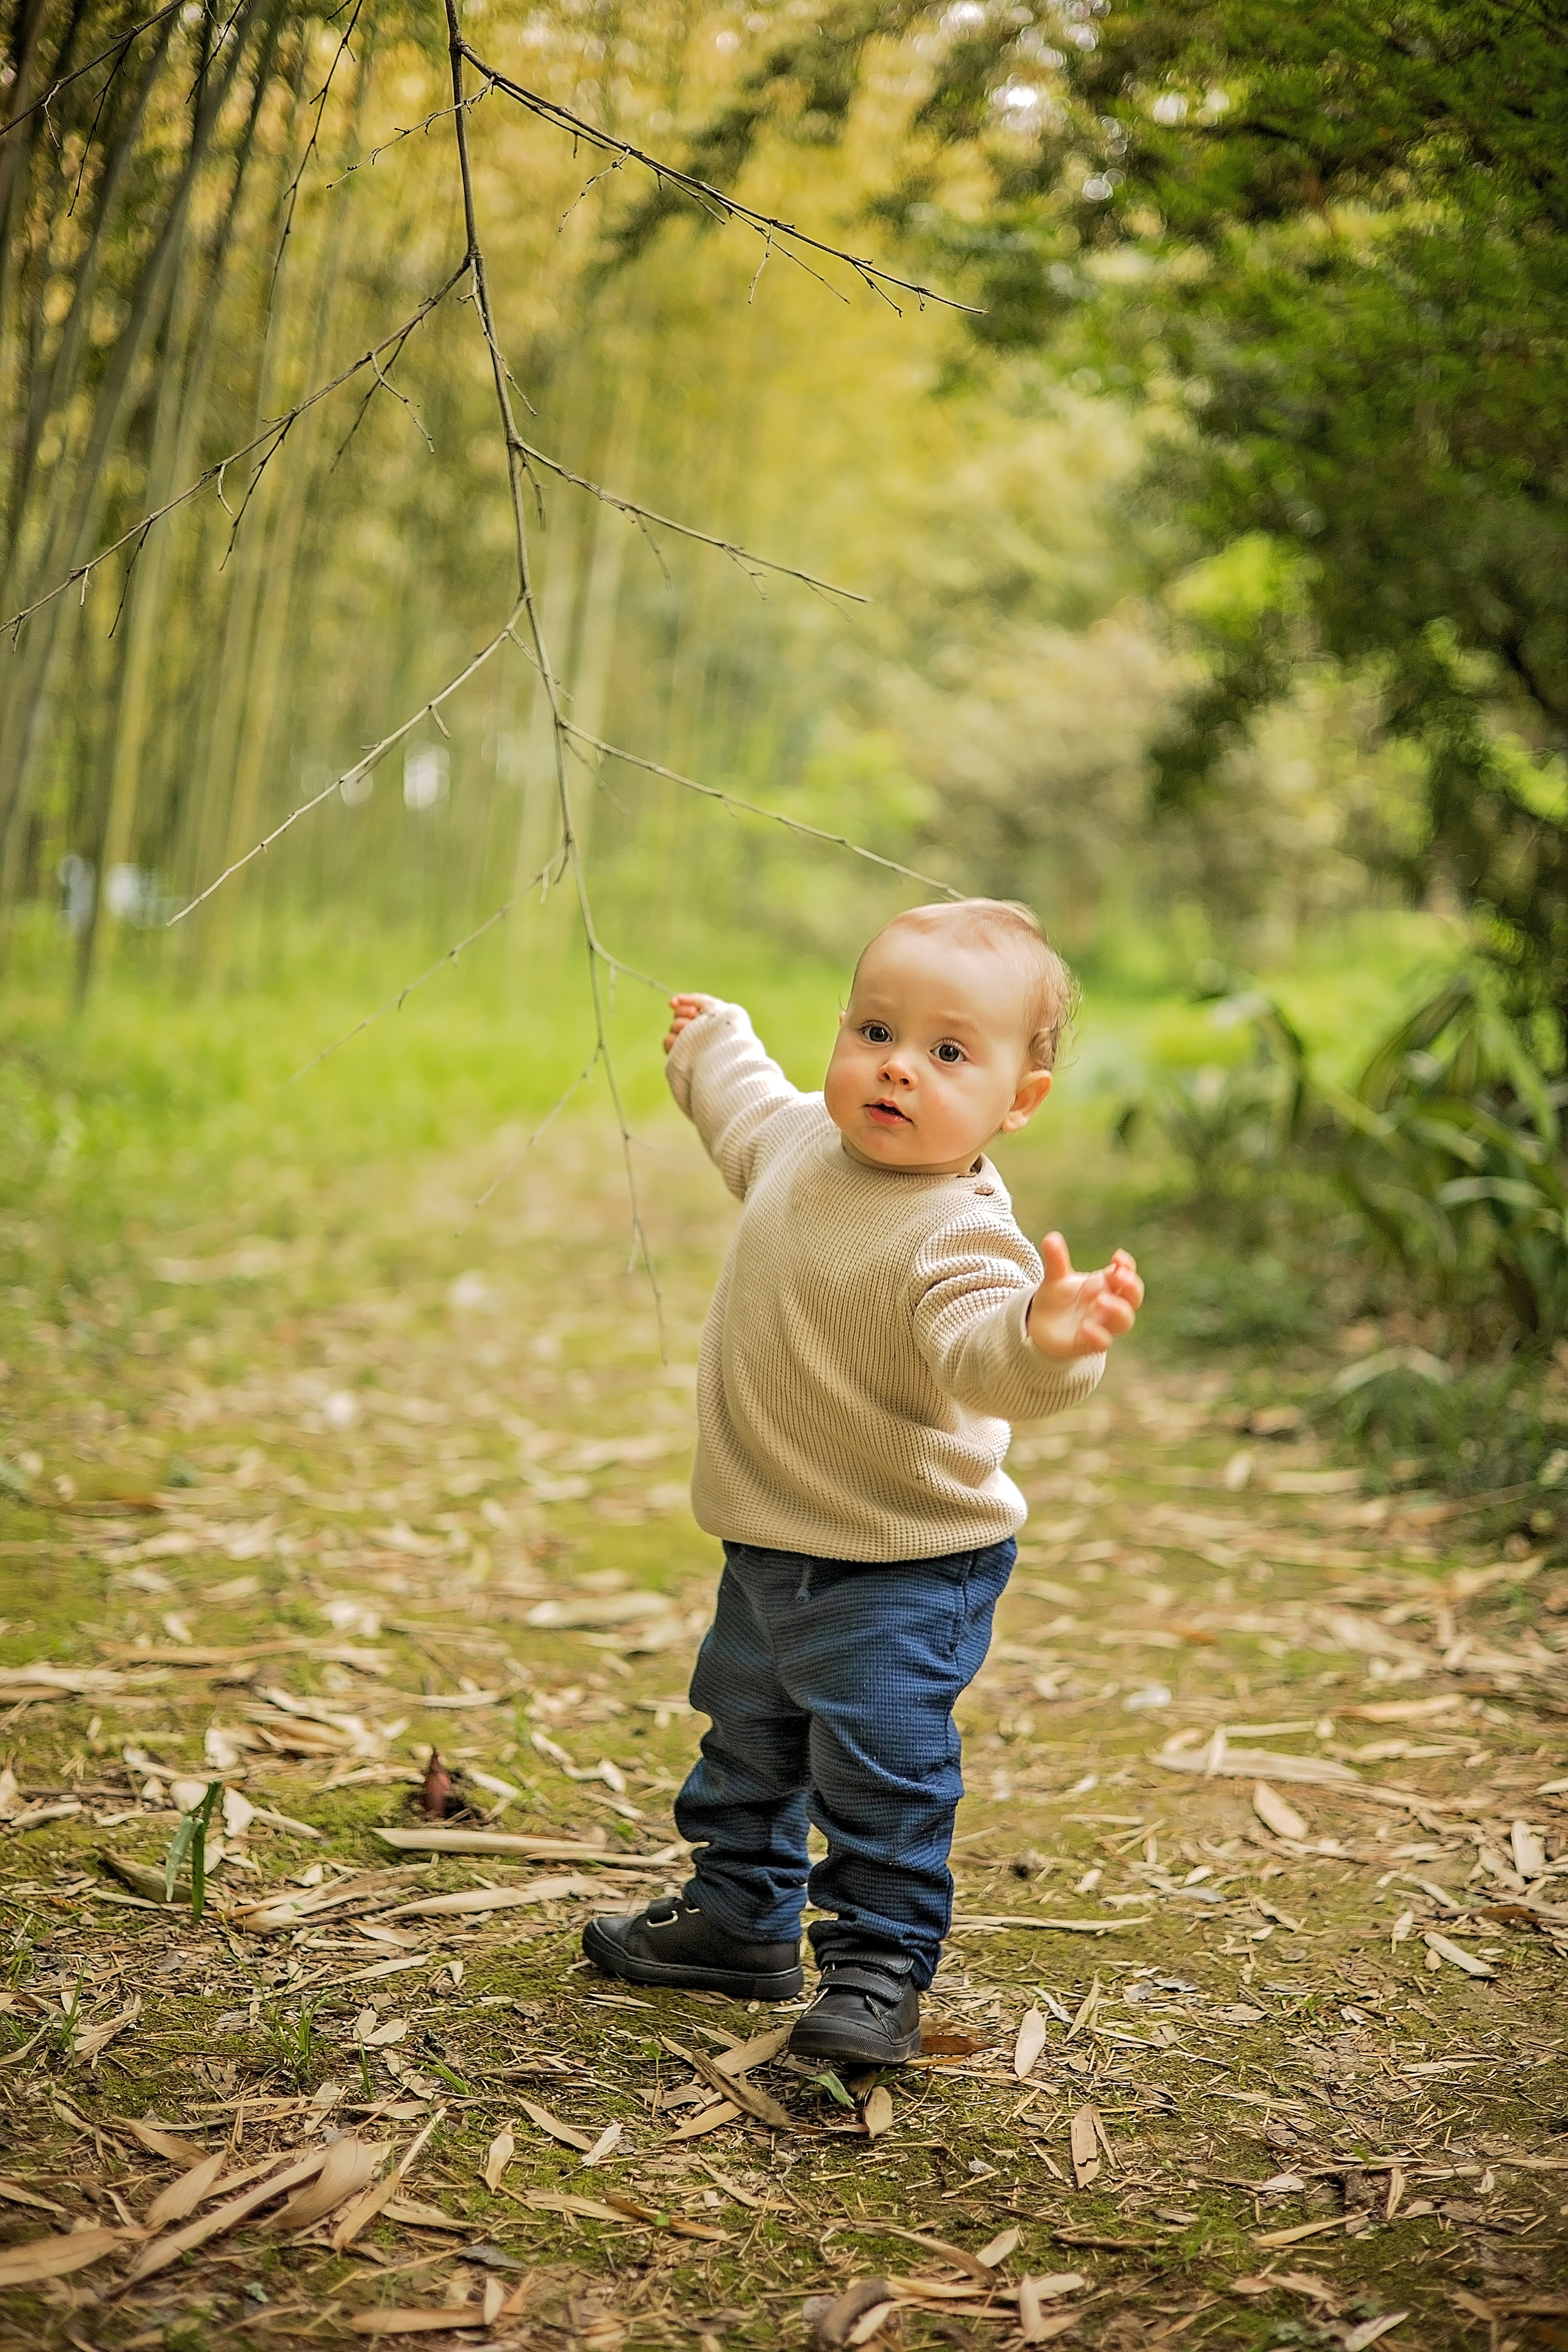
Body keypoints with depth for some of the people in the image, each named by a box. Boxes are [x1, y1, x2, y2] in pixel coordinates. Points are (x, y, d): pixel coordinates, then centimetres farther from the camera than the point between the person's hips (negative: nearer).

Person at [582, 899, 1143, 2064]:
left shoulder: (961, 1234, -28)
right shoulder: (805, 1138, -4)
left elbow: (976, 1352, -44)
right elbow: (749, 1116, 21)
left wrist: (1045, 1338, -66)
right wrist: (715, 1046, 38)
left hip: (900, 1571, -9)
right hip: (767, 1546, 9)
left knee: (881, 1771, -6)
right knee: (745, 1740, 23)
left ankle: (880, 1962, 12)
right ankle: (740, 1918, 42)